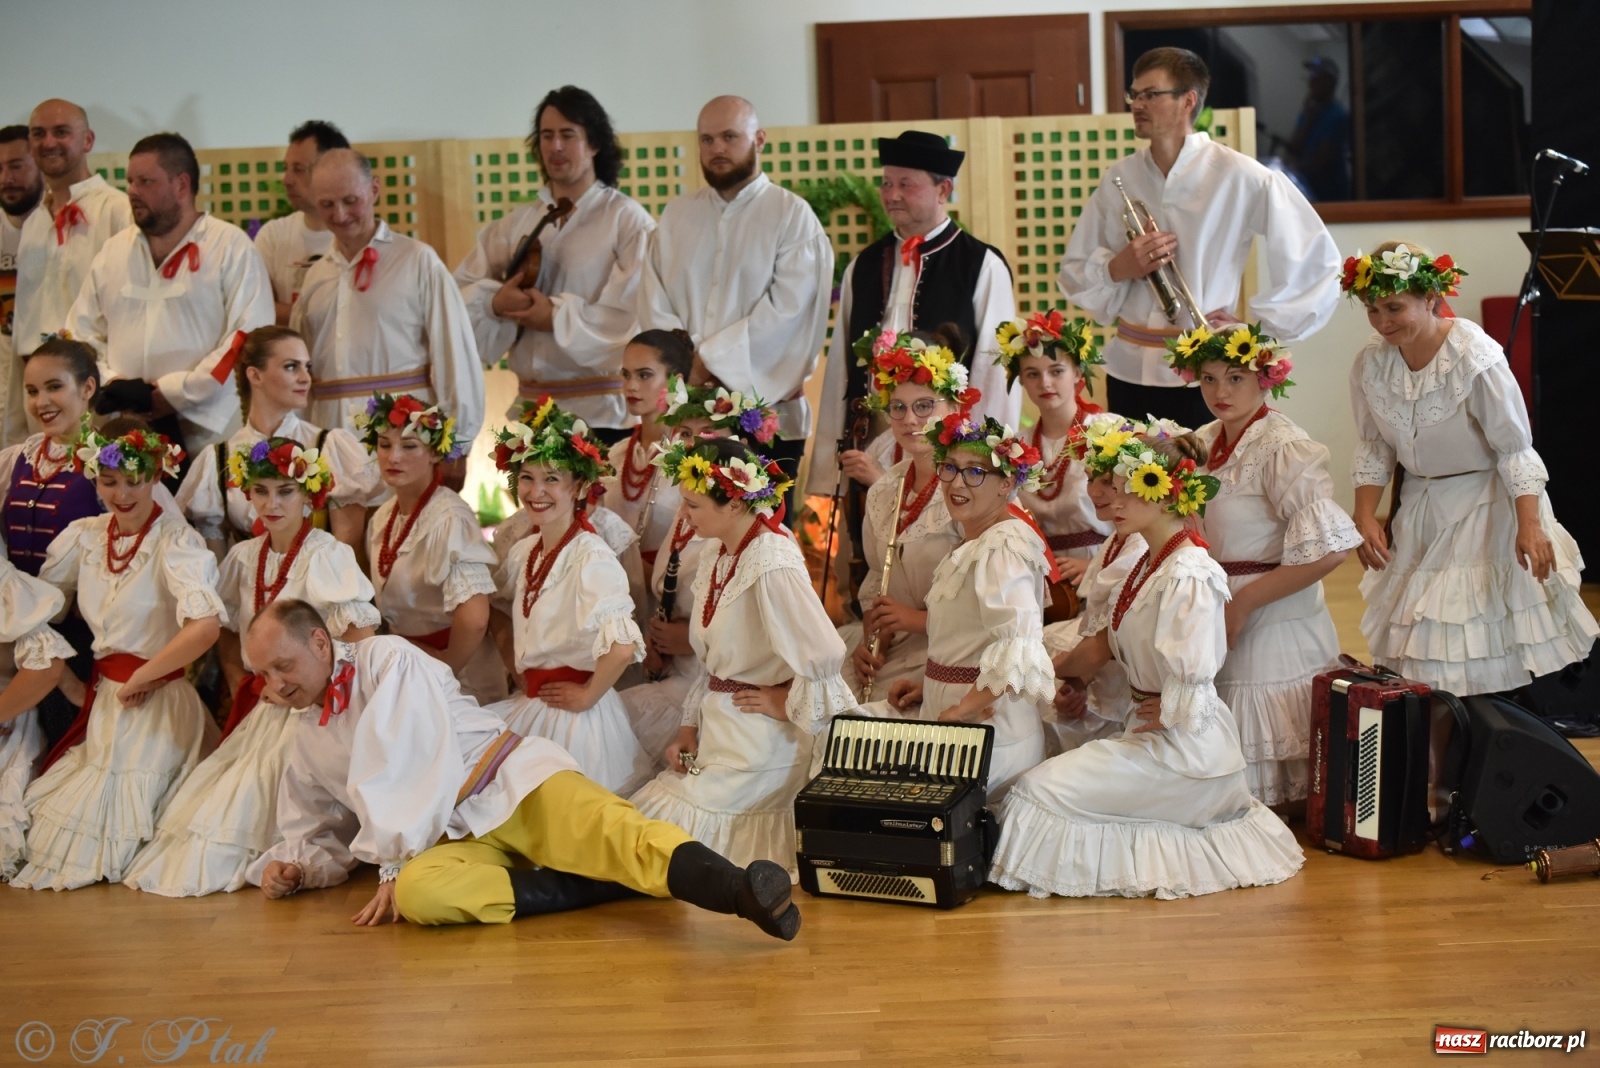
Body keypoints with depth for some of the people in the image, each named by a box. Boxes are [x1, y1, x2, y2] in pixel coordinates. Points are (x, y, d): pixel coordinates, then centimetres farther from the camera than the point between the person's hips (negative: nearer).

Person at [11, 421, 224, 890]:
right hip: (100, 701, 6)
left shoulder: (174, 540, -15)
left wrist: (139, 681, -19)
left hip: (155, 705, -6)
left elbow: (206, 624, -30)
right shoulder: (84, 536, 4)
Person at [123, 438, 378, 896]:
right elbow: (227, 632, 20)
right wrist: (242, 686, 5)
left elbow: (362, 636, -20)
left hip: (306, 710, -6)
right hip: (259, 709, 6)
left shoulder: (326, 555, -13)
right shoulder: (245, 557, 8)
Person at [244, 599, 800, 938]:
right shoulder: (308, 743, 22)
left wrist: (393, 865, -11)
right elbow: (319, 835, 32)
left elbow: (416, 768, -9)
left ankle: (740, 890, -59)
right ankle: (601, 886, -30)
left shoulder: (387, 659, 0)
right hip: (458, 836, 4)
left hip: (513, 782, -4)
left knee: (609, 833, -35)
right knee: (417, 892, -33)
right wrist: (290, 867, 8)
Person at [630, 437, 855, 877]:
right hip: (717, 732, 9)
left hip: (758, 741, -9)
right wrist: (690, 726, 8)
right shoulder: (715, 558, 8)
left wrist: (789, 704, -15)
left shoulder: (773, 564, -22)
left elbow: (825, 654, -30)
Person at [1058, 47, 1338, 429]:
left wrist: (1257, 327, -6)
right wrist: (1118, 268, -10)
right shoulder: (1118, 178, 7)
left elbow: (1316, 260, -4)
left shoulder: (1238, 177, -6)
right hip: (1128, 373, 4)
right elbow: (1073, 274, 10)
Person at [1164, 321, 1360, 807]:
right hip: (1211, 619, 7)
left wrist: (1242, 604, -19)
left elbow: (1330, 548, -25)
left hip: (1272, 626, -7)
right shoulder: (1202, 443, 8)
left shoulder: (1283, 449, -17)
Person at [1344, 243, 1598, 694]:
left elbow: (1515, 449, -18)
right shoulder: (1371, 362, -8)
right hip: (1419, 509, 5)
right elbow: (1374, 447, 4)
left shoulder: (1475, 357, -23)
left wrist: (1530, 526, -25)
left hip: (1487, 509, -5)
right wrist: (1365, 517, -7)